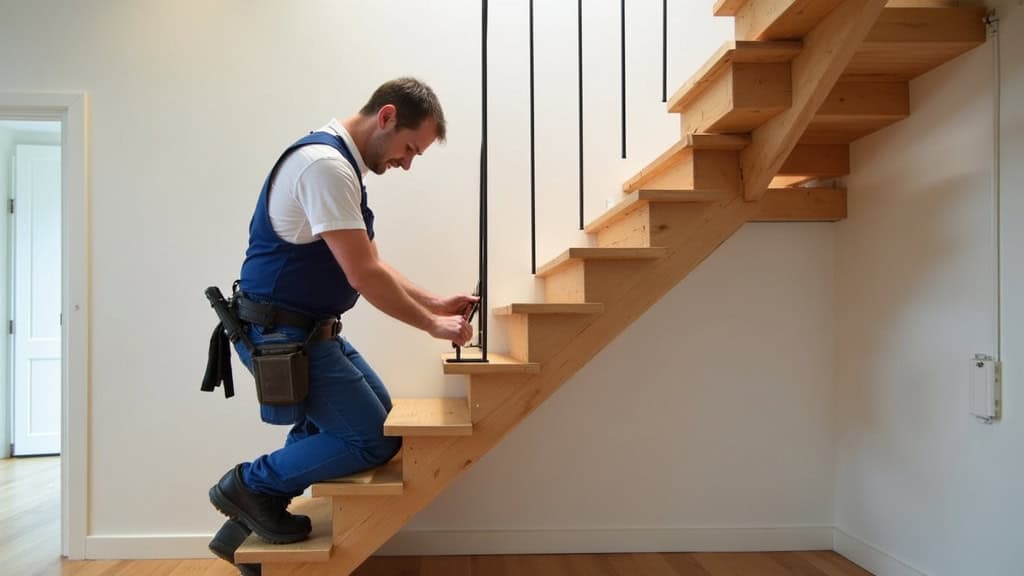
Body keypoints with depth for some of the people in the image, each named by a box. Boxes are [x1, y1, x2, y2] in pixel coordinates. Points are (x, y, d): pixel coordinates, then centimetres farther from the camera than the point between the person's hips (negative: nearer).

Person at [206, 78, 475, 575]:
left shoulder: (339, 162, 13)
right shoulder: (325, 163, -20)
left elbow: (367, 266, 16)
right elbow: (364, 275, -23)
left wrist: (436, 304, 10)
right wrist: (432, 325, -11)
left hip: (308, 329, 10)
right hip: (282, 334, -10)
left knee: (373, 413, 18)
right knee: (376, 439, -6)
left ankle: (250, 518, 22)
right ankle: (250, 485, 9)